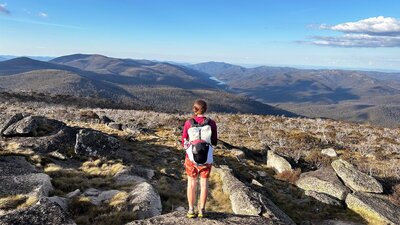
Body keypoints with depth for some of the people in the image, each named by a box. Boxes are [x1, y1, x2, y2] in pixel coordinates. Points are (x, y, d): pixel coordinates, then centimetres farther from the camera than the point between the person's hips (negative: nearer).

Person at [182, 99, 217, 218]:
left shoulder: (188, 122, -9)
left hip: (191, 156, 0)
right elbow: (214, 142, -1)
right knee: (204, 183, 13)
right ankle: (201, 210, 16)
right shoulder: (211, 123, -9)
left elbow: (184, 142, -3)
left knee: (191, 183, 14)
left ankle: (191, 210, 16)